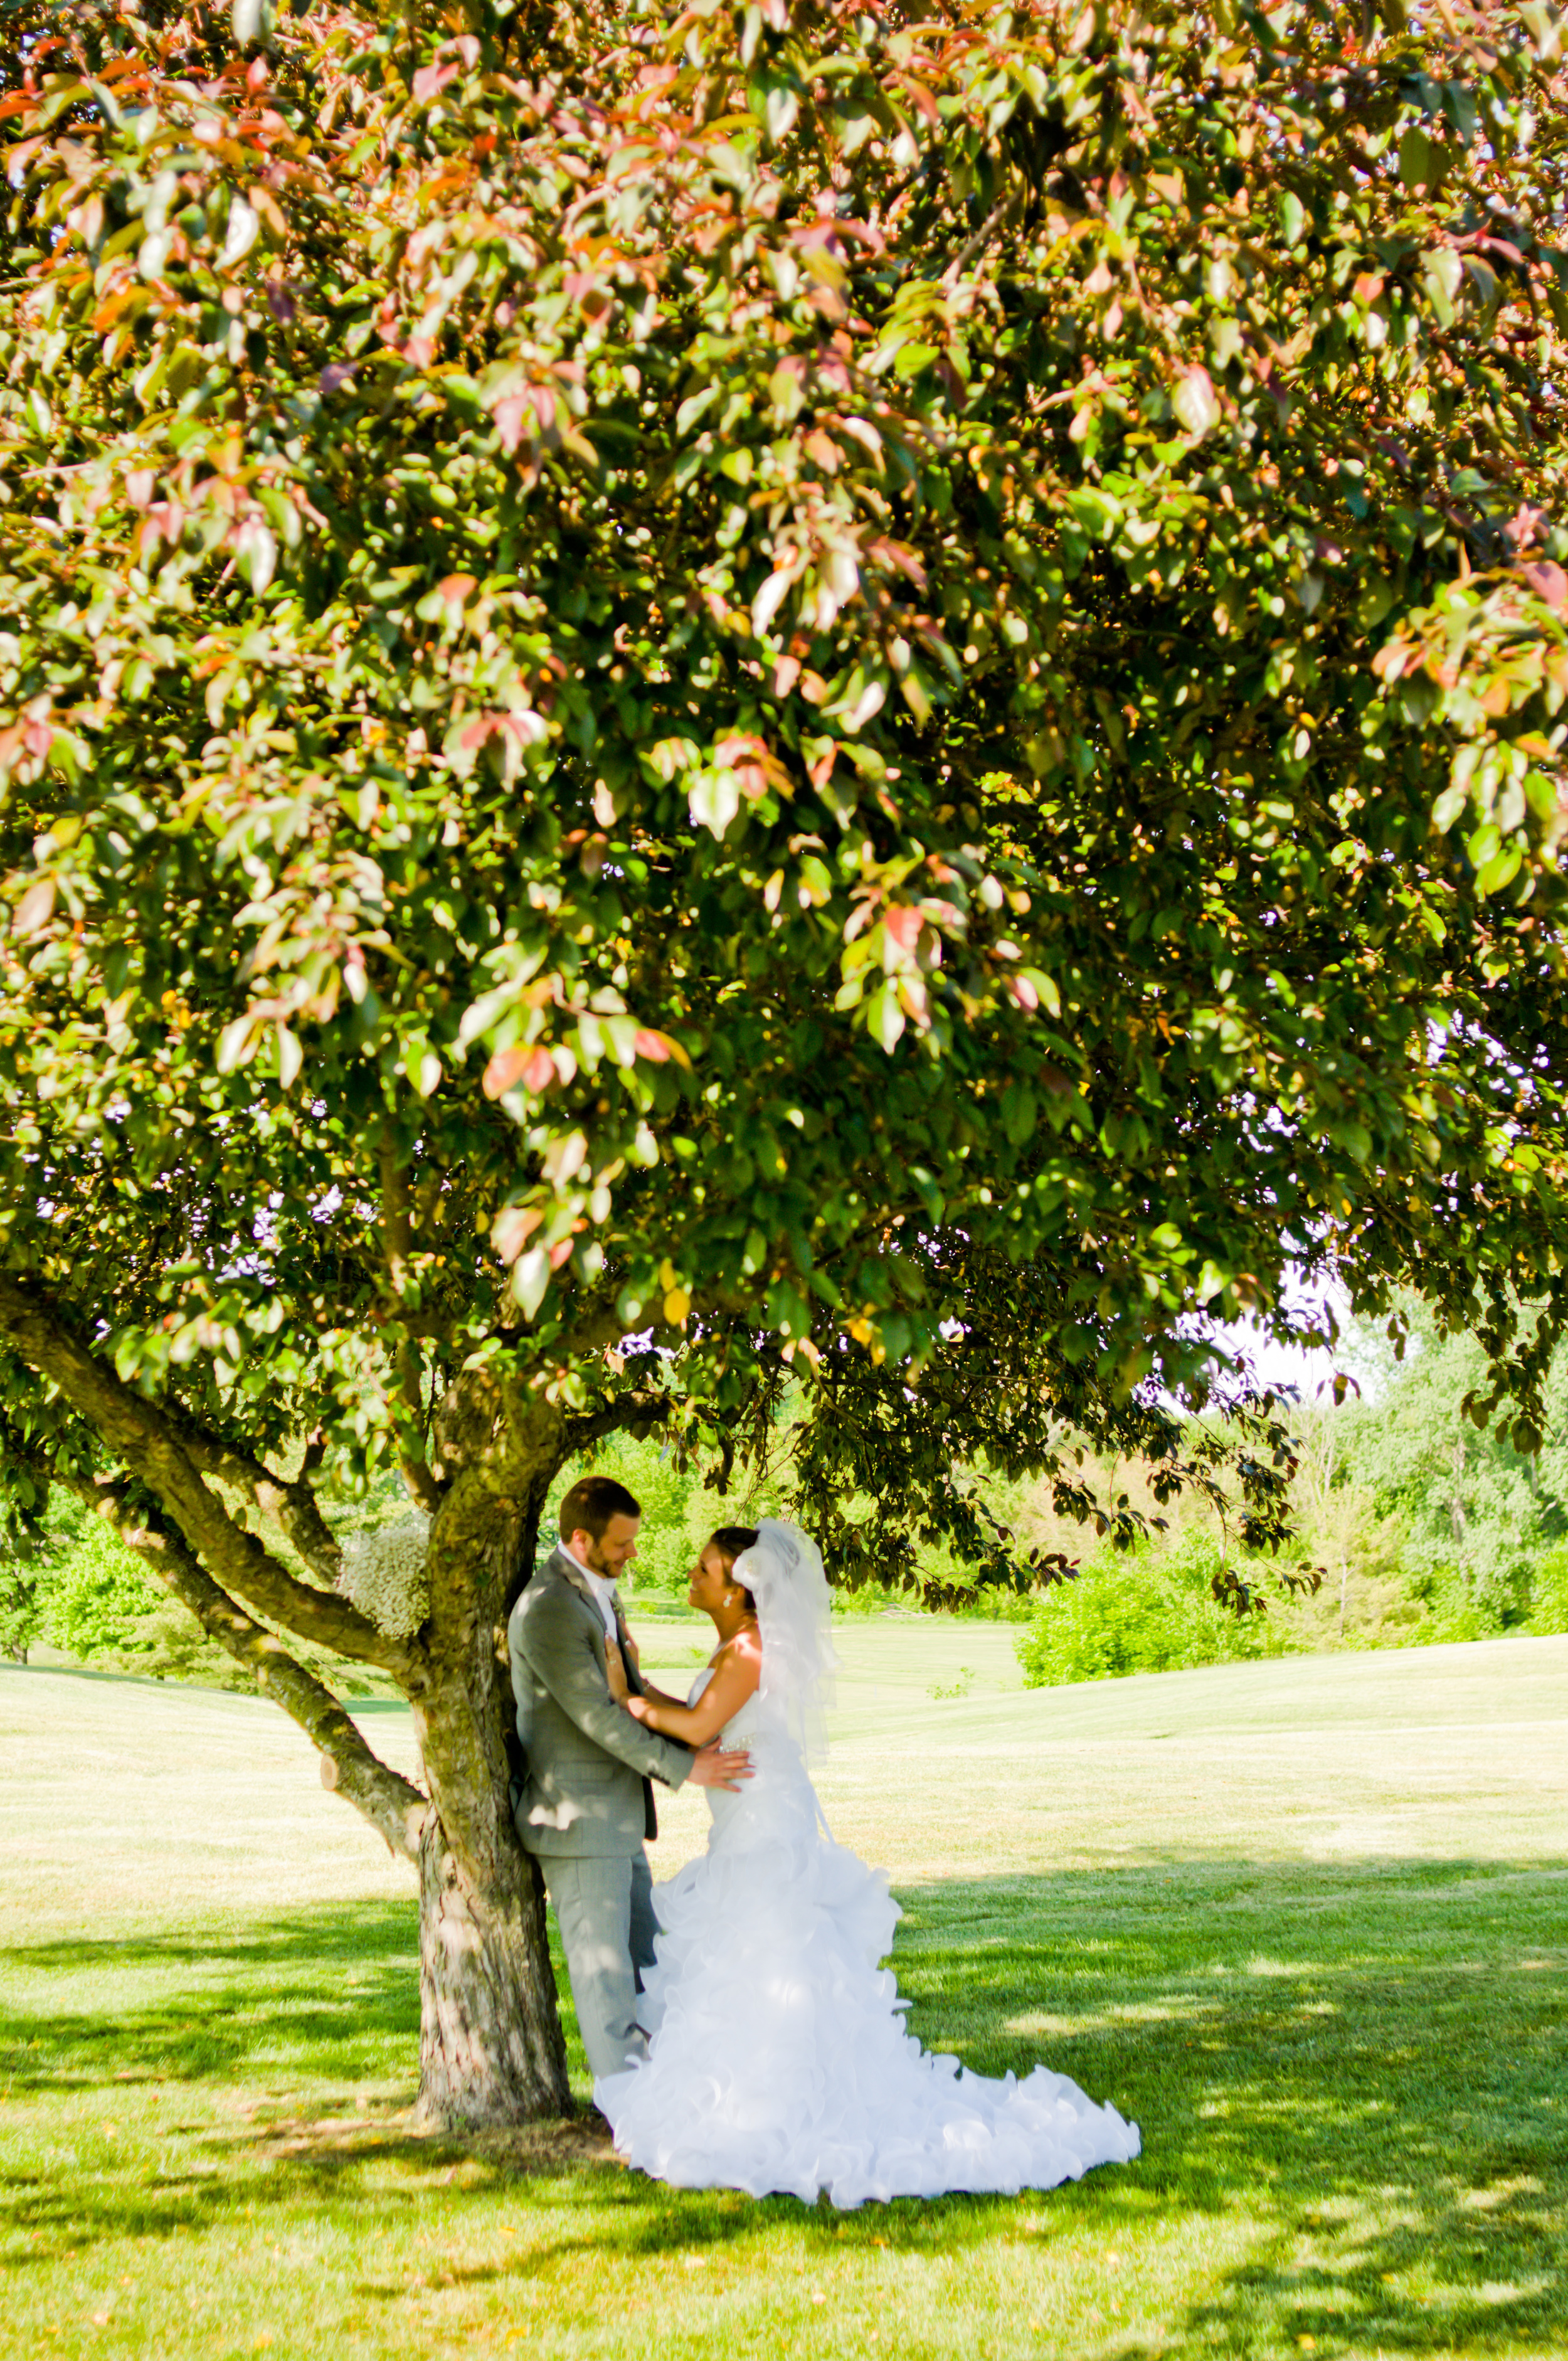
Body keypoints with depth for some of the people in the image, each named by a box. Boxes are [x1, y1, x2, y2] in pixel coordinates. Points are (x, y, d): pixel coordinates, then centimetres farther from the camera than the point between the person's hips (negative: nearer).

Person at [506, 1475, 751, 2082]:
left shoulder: (597, 1595, 12)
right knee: (604, 1968, -2)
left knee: (643, 1962, 14)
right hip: (578, 1823, -10)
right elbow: (595, 1714, -21)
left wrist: (687, 1737, -2)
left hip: (618, 1822, 10)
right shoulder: (548, 1610, -19)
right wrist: (683, 1769, -17)